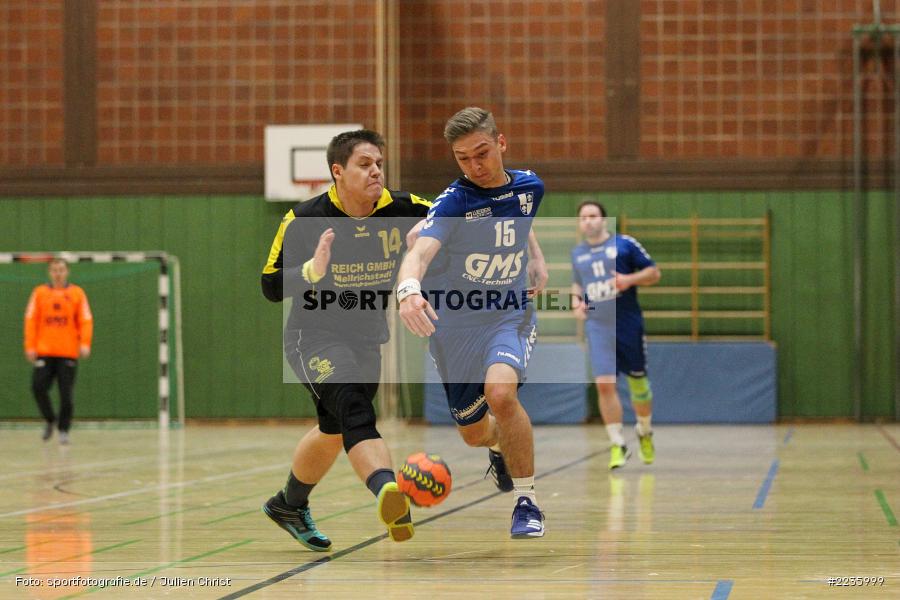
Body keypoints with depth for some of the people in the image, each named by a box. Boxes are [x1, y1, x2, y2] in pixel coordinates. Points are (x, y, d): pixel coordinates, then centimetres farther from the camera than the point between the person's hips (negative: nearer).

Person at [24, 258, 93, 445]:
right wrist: (30, 346, -4)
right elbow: (30, 320, 5)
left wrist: (85, 343, -14)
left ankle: (63, 429, 8)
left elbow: (86, 320, 0)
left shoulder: (77, 293, 5)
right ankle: (50, 420, 13)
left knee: (66, 394, -2)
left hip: (68, 352, -1)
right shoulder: (39, 292, 8)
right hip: (44, 352, 1)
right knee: (38, 386, -9)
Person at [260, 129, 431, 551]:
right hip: (314, 336, -6)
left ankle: (289, 505, 45)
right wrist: (312, 270, -35)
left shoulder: (401, 210, -9)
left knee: (334, 430, 21)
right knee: (354, 408, -31)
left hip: (367, 338, 6)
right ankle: (387, 491, -54)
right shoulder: (305, 219, -17)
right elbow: (271, 287, -17)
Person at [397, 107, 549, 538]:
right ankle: (501, 449, 53)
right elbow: (419, 252, -38)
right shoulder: (453, 203, -18)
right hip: (455, 325, 0)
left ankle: (527, 502, -17)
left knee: (500, 392, -31)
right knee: (474, 433, 13)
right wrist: (409, 288, -57)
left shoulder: (530, 187, -4)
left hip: (511, 315, 0)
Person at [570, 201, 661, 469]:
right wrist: (576, 301, 7)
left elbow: (654, 273, -1)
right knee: (604, 384, -12)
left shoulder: (624, 244, -3)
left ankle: (644, 432, 35)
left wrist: (630, 279, -18)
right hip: (597, 327, 2)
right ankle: (617, 444, -3)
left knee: (638, 383, 8)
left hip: (628, 325, -2)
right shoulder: (577, 253, 11)